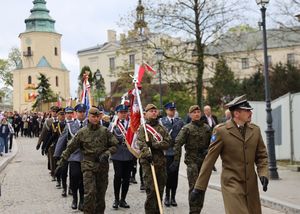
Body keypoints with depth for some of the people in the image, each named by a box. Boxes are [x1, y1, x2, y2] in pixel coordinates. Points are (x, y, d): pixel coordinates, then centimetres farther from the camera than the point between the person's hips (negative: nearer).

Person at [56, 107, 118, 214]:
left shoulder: (105, 131, 4)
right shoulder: (82, 132, 1)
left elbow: (115, 145, 5)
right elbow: (70, 148, 4)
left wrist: (106, 153, -13)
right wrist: (62, 161, 0)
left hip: (103, 166, 2)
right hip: (88, 165, -2)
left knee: (101, 194, 8)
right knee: (90, 193, -13)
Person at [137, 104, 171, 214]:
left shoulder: (162, 128, 15)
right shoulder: (142, 128, 1)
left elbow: (167, 143, 0)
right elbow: (141, 144, -15)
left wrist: (154, 144, -13)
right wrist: (147, 153, -32)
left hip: (161, 162, 5)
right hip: (148, 162, -5)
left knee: (160, 189, 11)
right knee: (151, 190, -9)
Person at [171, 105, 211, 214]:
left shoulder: (207, 128, 10)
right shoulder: (187, 128, -3)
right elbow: (178, 143, -10)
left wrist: (208, 151, -1)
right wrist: (176, 160, -16)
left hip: (204, 160, 5)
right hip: (192, 160, -5)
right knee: (194, 187, -11)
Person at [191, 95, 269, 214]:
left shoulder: (255, 130, 7)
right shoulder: (221, 131, -7)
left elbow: (261, 156, 14)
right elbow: (209, 160, -5)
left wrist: (263, 174, -5)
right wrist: (199, 187, -5)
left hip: (251, 185, 5)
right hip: (232, 184, -5)